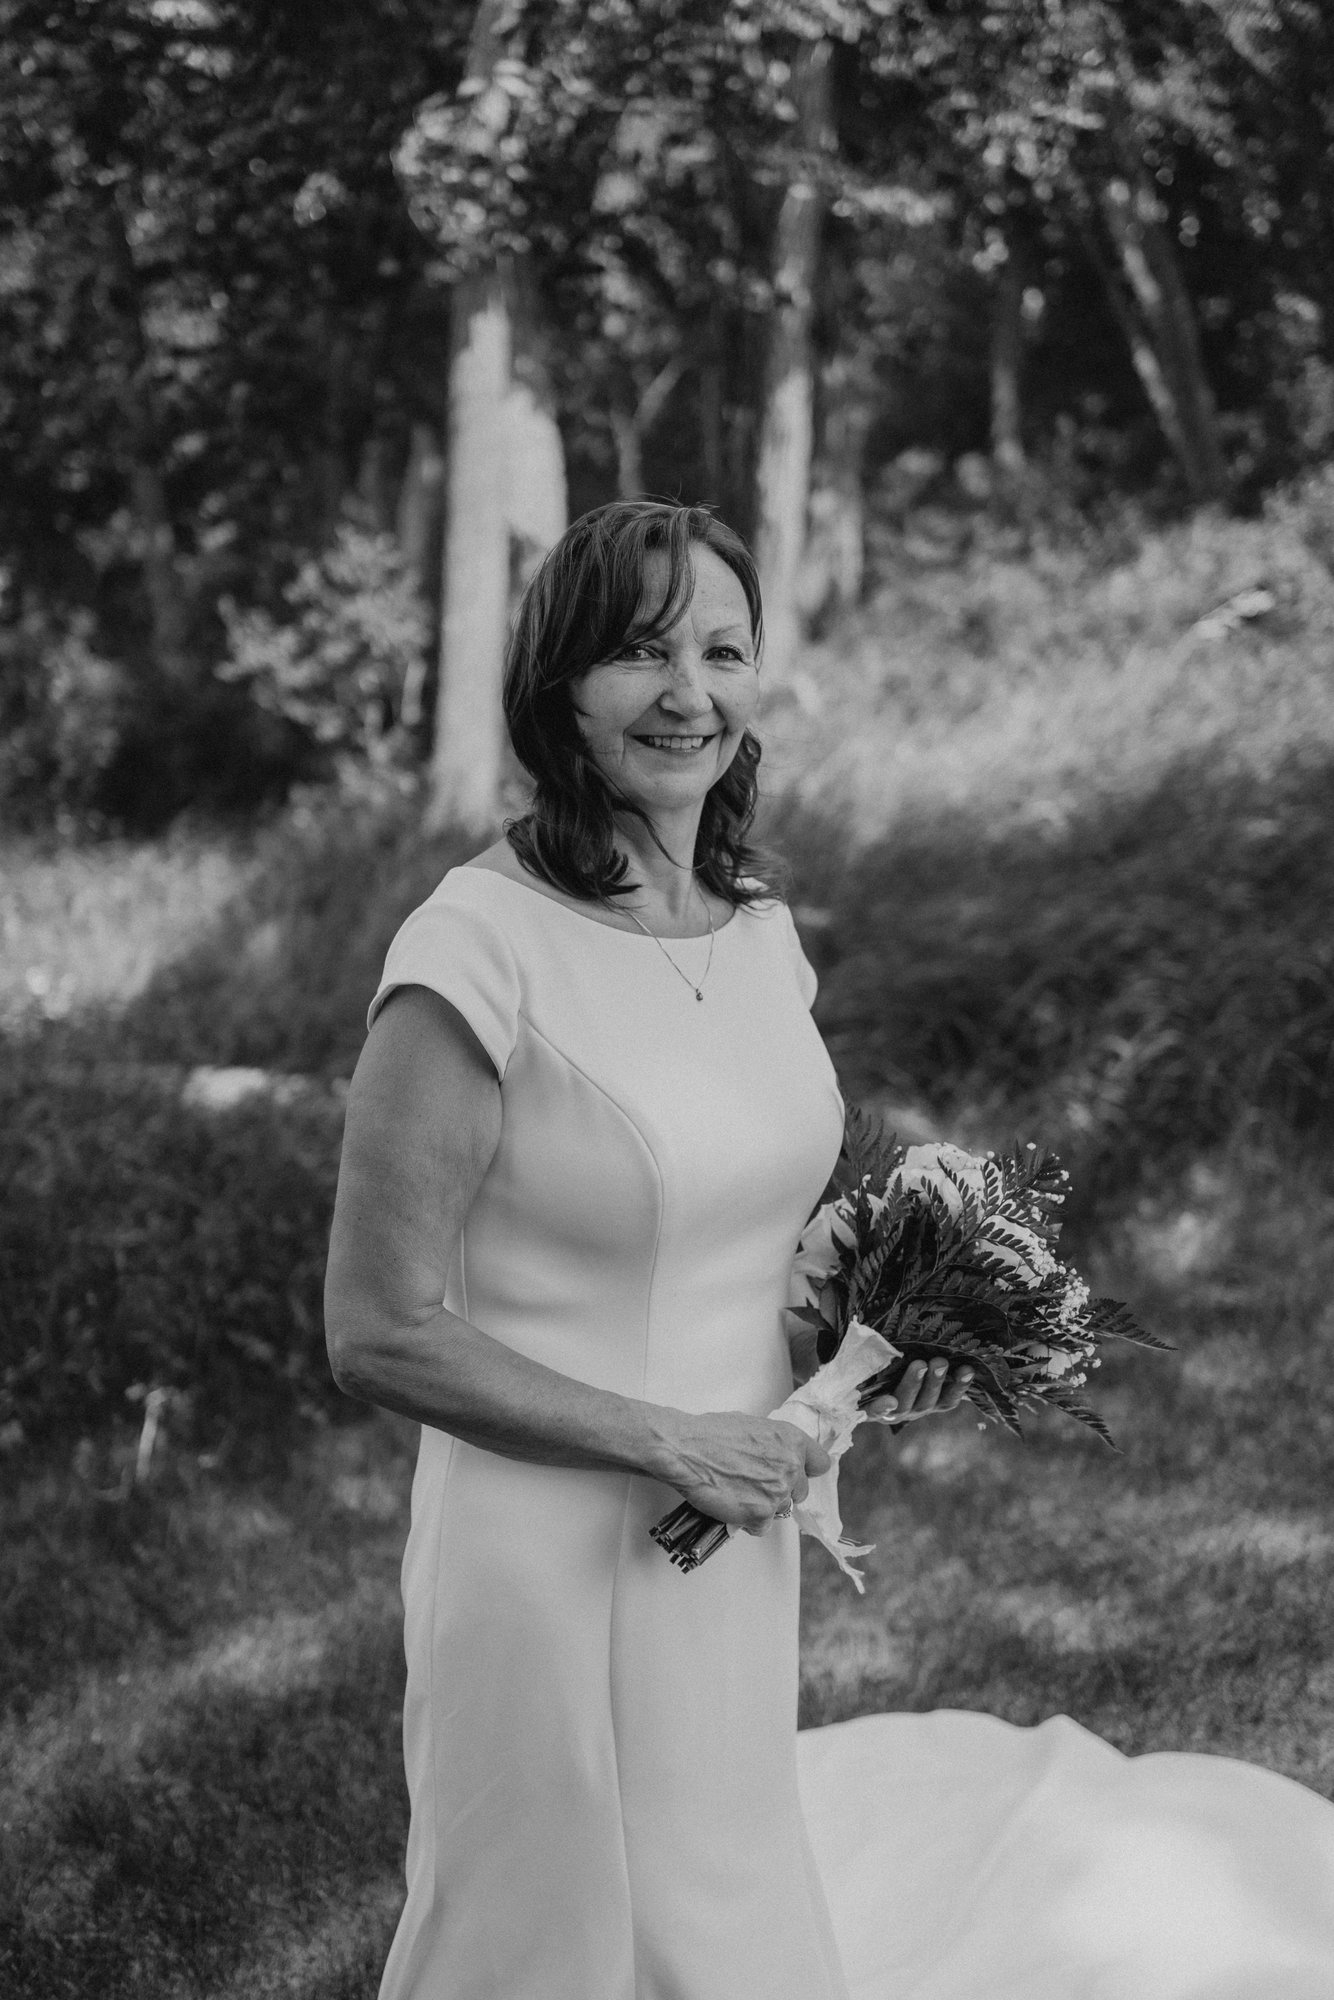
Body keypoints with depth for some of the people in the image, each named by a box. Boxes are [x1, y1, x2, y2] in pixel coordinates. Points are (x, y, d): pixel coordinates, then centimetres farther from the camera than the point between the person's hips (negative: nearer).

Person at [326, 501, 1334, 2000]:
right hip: (555, 1560, -7)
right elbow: (379, 1331, -17)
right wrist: (669, 1443, -17)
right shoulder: (476, 951, -18)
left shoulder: (761, 932, 5)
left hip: (740, 1544, 7)